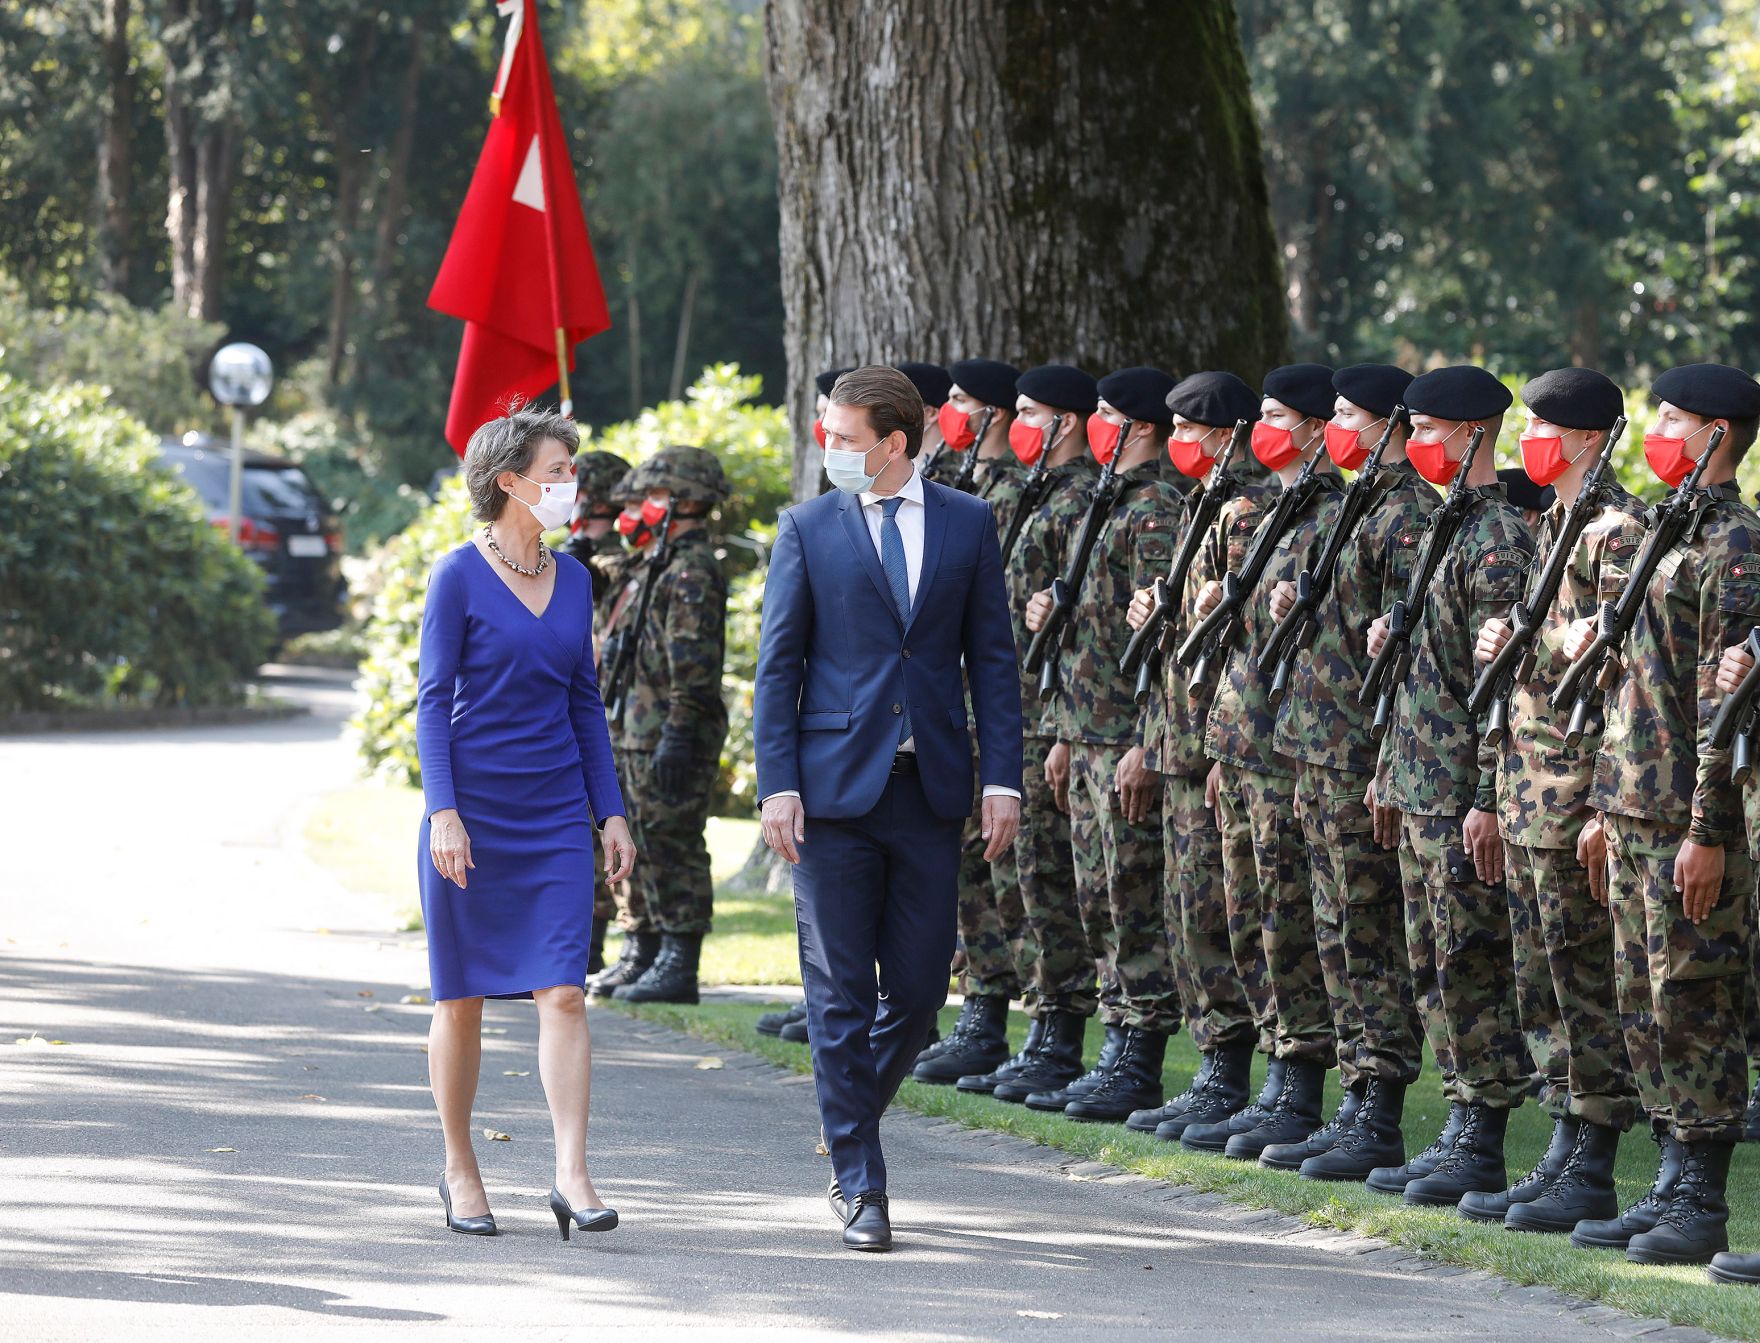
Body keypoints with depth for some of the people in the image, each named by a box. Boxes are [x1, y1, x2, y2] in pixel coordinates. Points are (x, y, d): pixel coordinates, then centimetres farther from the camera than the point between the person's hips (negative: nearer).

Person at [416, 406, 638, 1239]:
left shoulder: (572, 579, 10)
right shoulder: (459, 575, -5)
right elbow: (433, 699, -7)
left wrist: (611, 813, 10)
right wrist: (443, 812, -16)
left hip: (556, 814, 4)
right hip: (472, 809, -4)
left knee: (563, 992, -8)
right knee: (462, 998, 5)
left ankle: (571, 1177, -12)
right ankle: (459, 1171, 18)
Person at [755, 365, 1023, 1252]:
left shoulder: (967, 525, 7)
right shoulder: (808, 528, 3)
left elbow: (992, 659, 7)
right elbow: (778, 666, 2)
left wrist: (1003, 779, -1)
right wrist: (778, 785, -7)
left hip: (930, 785, 2)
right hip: (835, 782, -2)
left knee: (919, 986, 4)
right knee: (841, 993, -1)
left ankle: (851, 1117, 29)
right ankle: (859, 1183, 4)